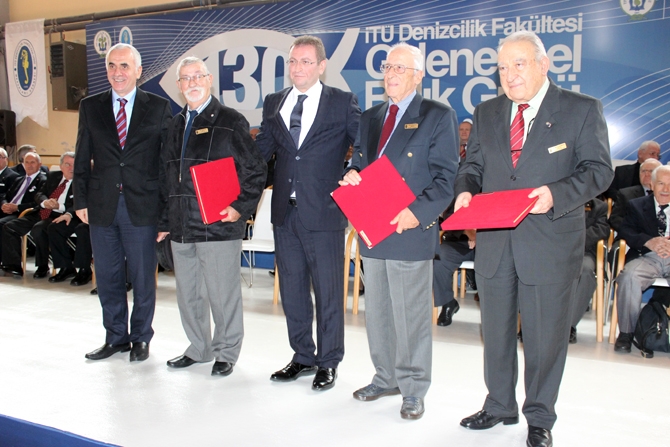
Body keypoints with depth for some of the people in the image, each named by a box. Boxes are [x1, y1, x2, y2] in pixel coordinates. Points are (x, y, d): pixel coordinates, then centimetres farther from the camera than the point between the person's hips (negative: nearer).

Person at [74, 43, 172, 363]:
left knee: (142, 277, 6)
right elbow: (82, 159, 10)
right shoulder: (90, 107, 9)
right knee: (107, 277, 11)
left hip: (142, 206, -3)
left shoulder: (159, 108, 2)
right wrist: (81, 201, 4)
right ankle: (116, 337, 27)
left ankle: (140, 338, 23)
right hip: (101, 206, 3)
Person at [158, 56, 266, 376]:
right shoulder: (176, 125, 16)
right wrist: (165, 222, 16)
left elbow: (255, 170, -4)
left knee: (222, 292, 1)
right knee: (187, 293, 14)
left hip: (219, 224, -6)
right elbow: (167, 179, 20)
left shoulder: (230, 121, -2)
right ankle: (198, 348, 31)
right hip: (181, 227, 7)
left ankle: (226, 353, 18)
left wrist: (241, 207, -14)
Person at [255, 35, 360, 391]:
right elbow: (260, 151, 9)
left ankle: (328, 363, 20)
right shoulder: (273, 103, 11)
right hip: (285, 212, 5)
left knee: (328, 291, 5)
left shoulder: (343, 103, -1)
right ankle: (303, 357, 30)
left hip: (324, 213, -4)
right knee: (291, 289, 14)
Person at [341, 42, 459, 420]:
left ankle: (414, 389, 18)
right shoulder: (371, 117, 16)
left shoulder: (439, 116, -3)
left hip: (411, 232, -6)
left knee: (411, 316, 2)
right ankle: (386, 378, 32)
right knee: (377, 312, 15)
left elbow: (446, 177, -9)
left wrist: (417, 212, -22)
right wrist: (352, 175, -3)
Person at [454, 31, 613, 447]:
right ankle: (500, 405, 34)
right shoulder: (487, 113, 12)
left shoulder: (582, 109, -2)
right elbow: (473, 166, 16)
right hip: (494, 240, 5)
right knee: (496, 330, 15)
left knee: (546, 333, 6)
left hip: (550, 242, -4)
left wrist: (557, 194, -22)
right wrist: (466, 190, -7)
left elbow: (599, 170, -5)